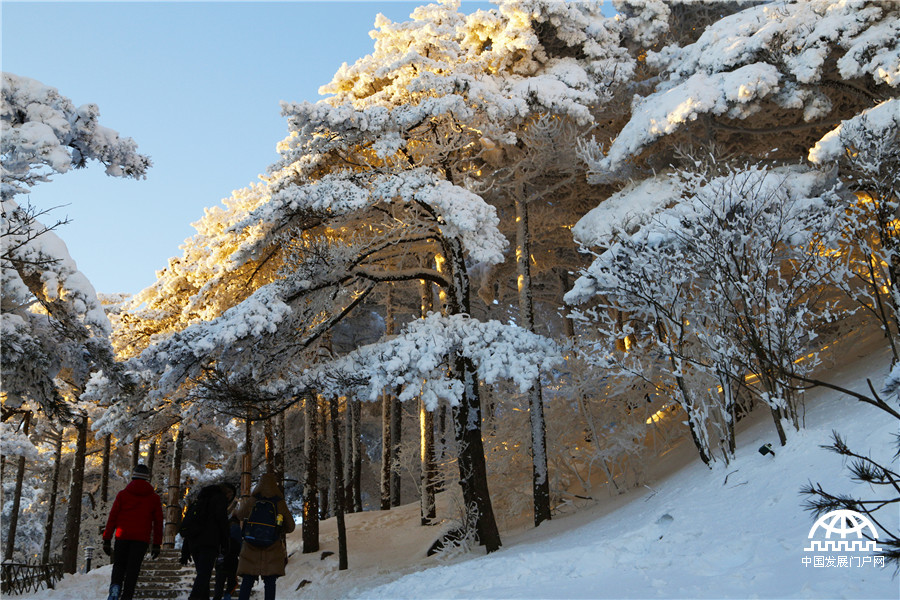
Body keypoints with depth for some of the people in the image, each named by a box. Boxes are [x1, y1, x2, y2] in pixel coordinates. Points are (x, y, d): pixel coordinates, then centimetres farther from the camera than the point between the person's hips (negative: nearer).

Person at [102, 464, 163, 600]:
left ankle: (115, 586, -11)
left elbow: (112, 517, 2)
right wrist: (157, 544, 12)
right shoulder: (154, 498, 8)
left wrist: (107, 539, 6)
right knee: (133, 569, 4)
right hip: (141, 539, 0)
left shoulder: (122, 494, 5)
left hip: (122, 537, 0)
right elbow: (158, 522, 8)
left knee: (119, 565, 14)